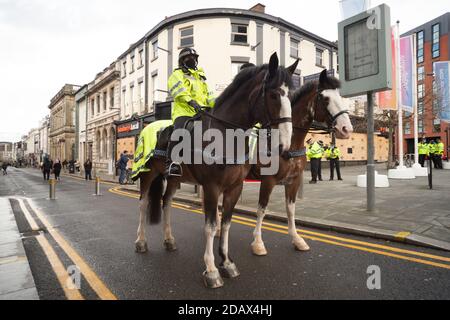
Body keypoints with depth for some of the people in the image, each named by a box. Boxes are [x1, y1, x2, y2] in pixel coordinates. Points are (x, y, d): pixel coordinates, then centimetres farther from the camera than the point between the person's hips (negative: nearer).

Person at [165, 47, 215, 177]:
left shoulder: (200, 76, 34)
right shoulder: (177, 74, 14)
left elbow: (208, 96, 26)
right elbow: (178, 91, -7)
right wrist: (191, 101, -25)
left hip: (201, 113, 6)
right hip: (184, 112, -6)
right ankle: (171, 162, -29)